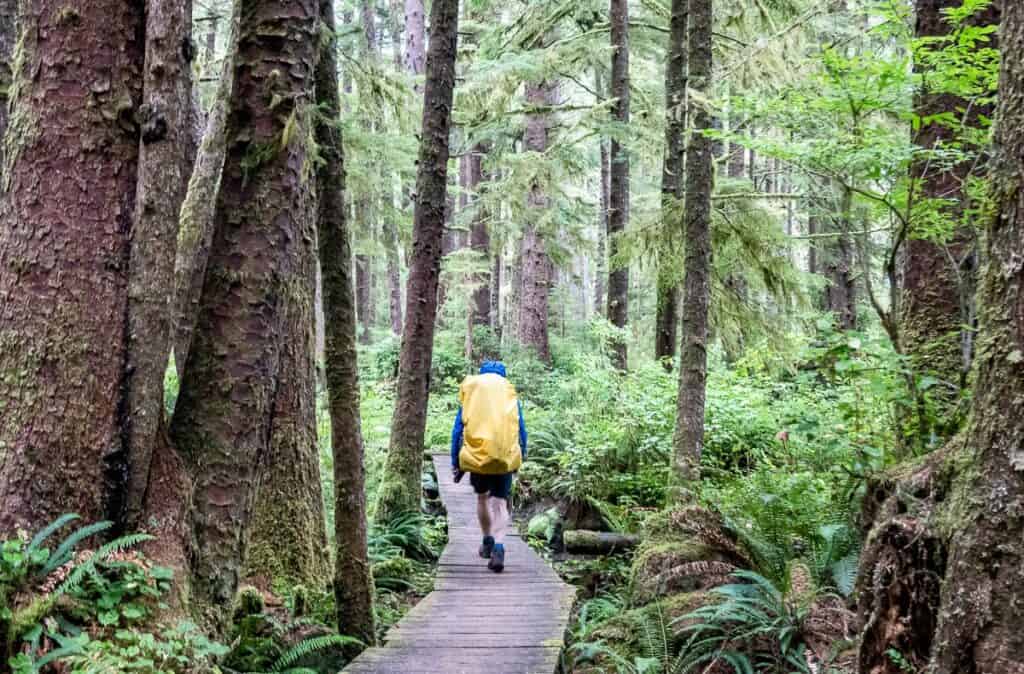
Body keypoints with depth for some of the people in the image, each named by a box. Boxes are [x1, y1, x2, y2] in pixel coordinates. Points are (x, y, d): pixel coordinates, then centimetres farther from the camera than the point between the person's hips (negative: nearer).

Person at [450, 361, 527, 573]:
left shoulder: (469, 394, 9)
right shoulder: (511, 394, 9)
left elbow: (457, 430, 7)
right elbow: (521, 430, 10)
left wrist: (456, 463, 11)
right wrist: (520, 458, 22)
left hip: (476, 455, 1)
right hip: (505, 457, -1)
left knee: (482, 497, 23)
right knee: (500, 502, 2)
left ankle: (487, 541, 35)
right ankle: (498, 547, -19)